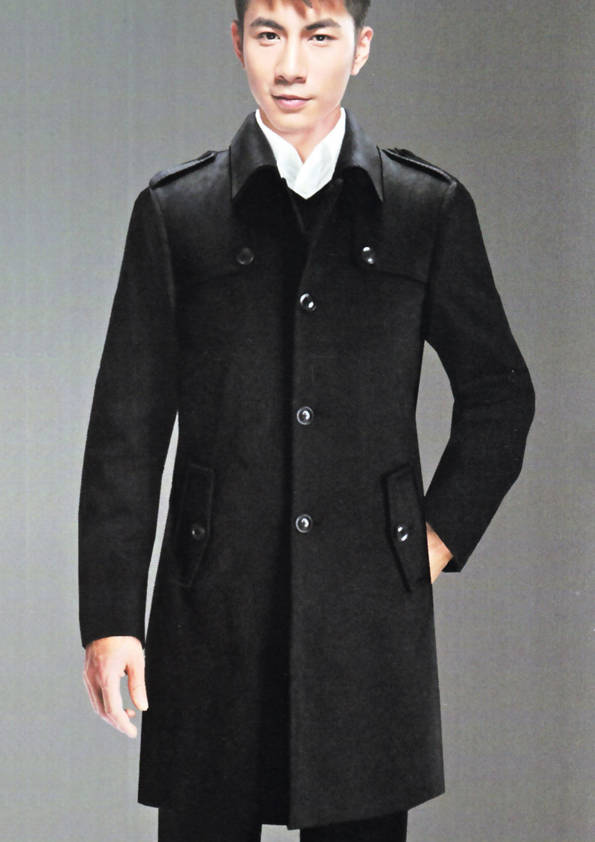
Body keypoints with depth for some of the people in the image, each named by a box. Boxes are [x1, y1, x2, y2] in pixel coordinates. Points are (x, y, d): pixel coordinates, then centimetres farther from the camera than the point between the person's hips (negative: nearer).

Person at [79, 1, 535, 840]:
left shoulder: (430, 209, 5)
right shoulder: (175, 213, 3)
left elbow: (499, 394, 16)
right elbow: (126, 433, 3)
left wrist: (440, 539, 7)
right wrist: (109, 619, -1)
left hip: (372, 613, 0)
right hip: (213, 613, 0)